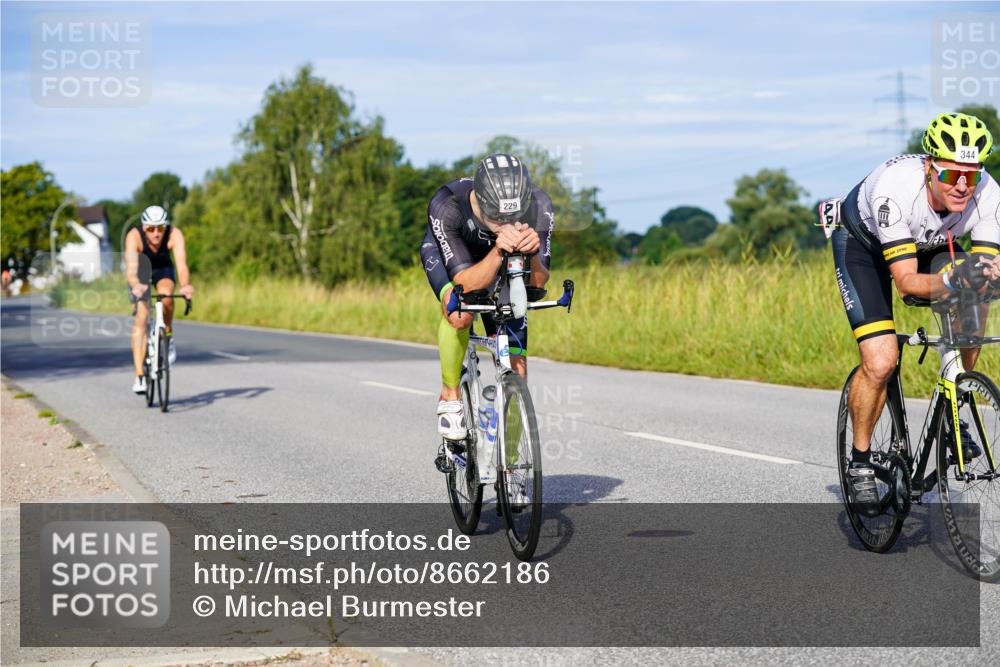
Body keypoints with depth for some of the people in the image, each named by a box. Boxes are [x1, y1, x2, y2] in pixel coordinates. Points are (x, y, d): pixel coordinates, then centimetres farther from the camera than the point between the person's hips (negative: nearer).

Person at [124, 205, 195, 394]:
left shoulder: (174, 235, -32)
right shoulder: (134, 236, -34)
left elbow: (182, 264, -44)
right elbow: (131, 267, -46)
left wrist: (186, 285, -64)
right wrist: (135, 285, -67)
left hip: (163, 269, 1)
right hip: (141, 273, -1)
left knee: (166, 295, -33)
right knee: (141, 318, -17)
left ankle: (168, 338, -6)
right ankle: (139, 376, -16)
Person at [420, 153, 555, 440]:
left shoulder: (538, 206, -35)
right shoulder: (445, 206, -41)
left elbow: (537, 283, -31)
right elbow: (466, 284, -42)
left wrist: (532, 252, -52)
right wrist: (499, 250, -59)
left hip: (500, 266, 2)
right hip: (446, 254, -2)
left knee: (515, 374, -6)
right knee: (460, 313, -36)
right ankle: (450, 397, -12)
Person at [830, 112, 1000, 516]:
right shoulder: (895, 188, -41)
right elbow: (906, 280, -40)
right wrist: (951, 281, -59)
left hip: (928, 243, 4)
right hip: (862, 241, -4)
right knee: (881, 362, -19)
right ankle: (860, 461, 4)